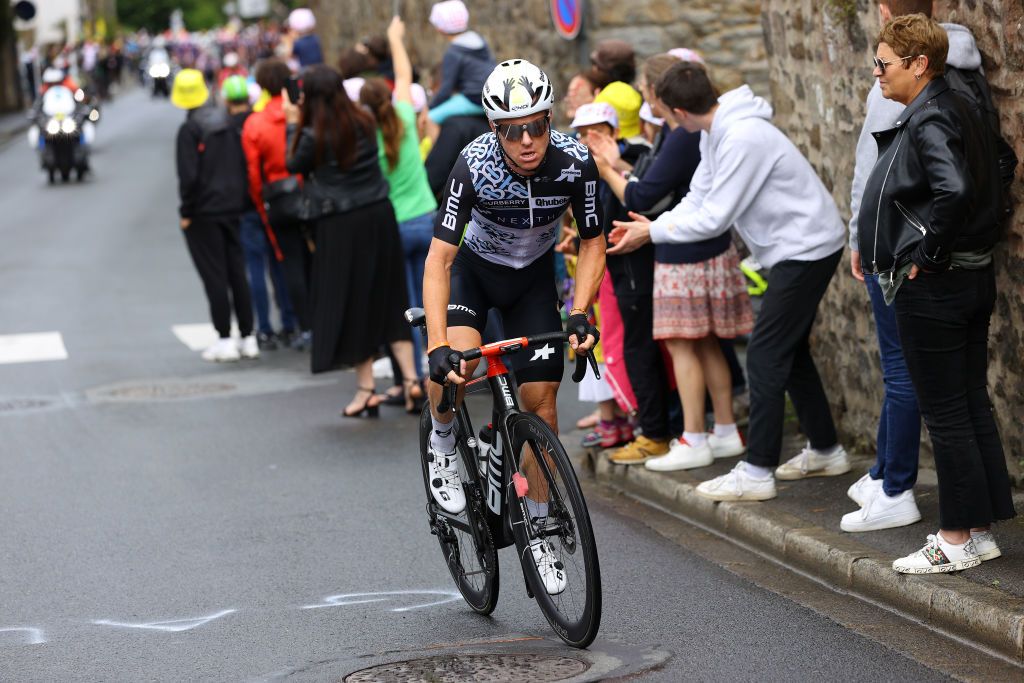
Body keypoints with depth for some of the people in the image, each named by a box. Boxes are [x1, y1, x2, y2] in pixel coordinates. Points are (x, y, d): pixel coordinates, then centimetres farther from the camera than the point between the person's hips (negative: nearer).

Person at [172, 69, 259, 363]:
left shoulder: (189, 130, -12)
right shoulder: (227, 123, 7)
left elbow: (189, 176, -17)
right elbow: (243, 164, 10)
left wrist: (186, 212, -8)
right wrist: (239, 198, 14)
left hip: (203, 213, -6)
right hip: (232, 207, 6)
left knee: (214, 276, -1)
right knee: (237, 273, 10)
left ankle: (225, 340, -1)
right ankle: (247, 338, 12)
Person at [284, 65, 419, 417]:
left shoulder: (314, 136, -12)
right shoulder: (364, 121, 3)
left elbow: (294, 165, 3)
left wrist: (293, 125, 12)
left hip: (341, 226, -5)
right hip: (379, 215, 5)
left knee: (350, 306, 6)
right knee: (387, 301, 12)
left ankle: (366, 388, 6)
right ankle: (411, 377, 5)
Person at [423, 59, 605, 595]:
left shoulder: (575, 162, -27)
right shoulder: (475, 165, -33)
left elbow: (592, 244, -14)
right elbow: (438, 258, -34)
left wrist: (579, 314, -29)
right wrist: (438, 347, -44)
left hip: (534, 277, 2)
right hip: (474, 269, -2)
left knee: (541, 399, -5)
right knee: (454, 368, -30)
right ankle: (442, 442, 4)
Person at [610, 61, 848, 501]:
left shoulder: (743, 138, -26)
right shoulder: (715, 133, 6)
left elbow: (715, 218, -24)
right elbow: (698, 199, 8)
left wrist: (653, 232, -13)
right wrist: (649, 226, -5)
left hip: (807, 248, -11)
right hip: (797, 247, 11)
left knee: (766, 355, -10)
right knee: (790, 350, 18)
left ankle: (756, 473, -9)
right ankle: (826, 451, 29)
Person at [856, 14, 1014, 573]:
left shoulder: (928, 122, -18)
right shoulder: (958, 112, 11)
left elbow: (955, 190, -34)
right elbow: (989, 180, 18)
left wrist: (926, 252, -20)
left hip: (932, 287, -10)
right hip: (973, 276, 10)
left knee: (944, 412, -1)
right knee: (972, 405, 13)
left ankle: (959, 537, 7)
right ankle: (982, 529, 21)